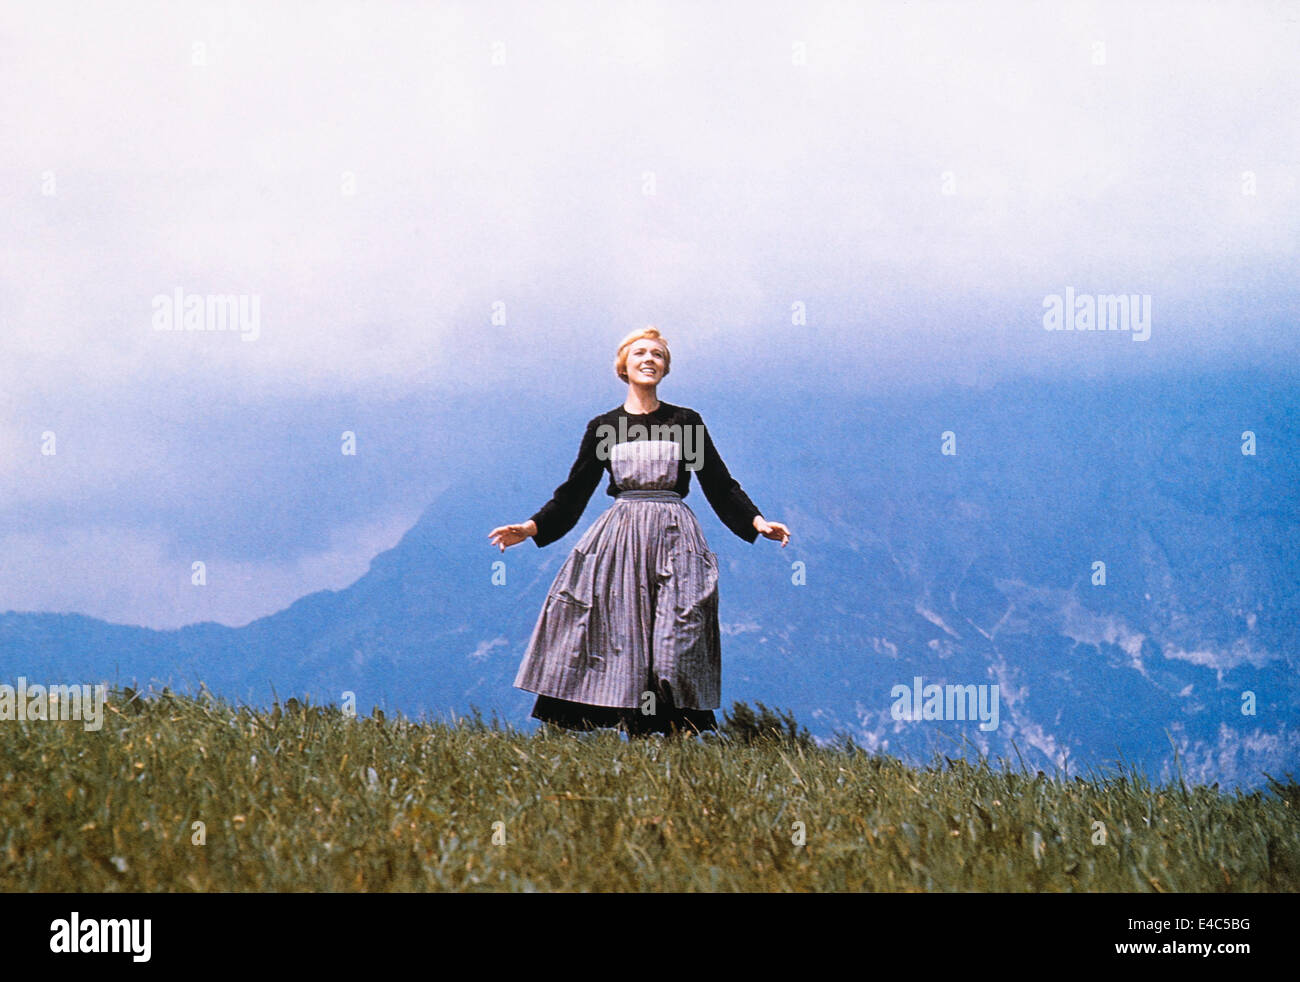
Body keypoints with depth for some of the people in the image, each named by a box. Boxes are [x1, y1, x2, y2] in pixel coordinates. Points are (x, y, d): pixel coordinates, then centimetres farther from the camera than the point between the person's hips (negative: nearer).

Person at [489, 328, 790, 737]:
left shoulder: (687, 422, 9)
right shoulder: (602, 428, 11)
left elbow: (720, 485, 9)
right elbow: (573, 493, 14)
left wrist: (757, 522, -4)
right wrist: (531, 528, 3)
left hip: (673, 537, -1)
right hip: (620, 536, 1)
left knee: (674, 642, -8)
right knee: (622, 638, -7)